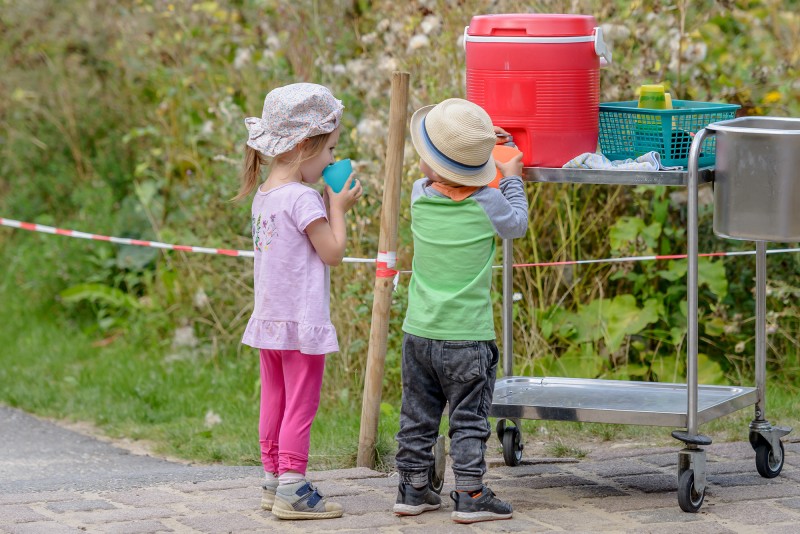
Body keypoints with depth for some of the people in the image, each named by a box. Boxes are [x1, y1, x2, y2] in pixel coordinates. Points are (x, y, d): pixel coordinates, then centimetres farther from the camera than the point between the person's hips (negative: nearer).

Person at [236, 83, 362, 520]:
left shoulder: (264, 195, 9)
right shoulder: (302, 198, -18)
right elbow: (333, 252, -14)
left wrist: (329, 207, 12)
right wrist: (338, 209, -4)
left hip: (269, 320, 9)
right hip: (301, 321, -9)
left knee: (275, 401, 14)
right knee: (301, 405, -4)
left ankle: (273, 481, 21)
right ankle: (292, 490, -3)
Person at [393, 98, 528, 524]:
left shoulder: (420, 195, -5)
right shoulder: (487, 203, -14)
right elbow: (516, 224, 6)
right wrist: (511, 179, 19)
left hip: (419, 332, 4)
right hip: (467, 337, -4)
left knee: (418, 415, 14)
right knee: (469, 419, 4)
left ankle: (413, 488, 21)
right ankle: (470, 496, 4)